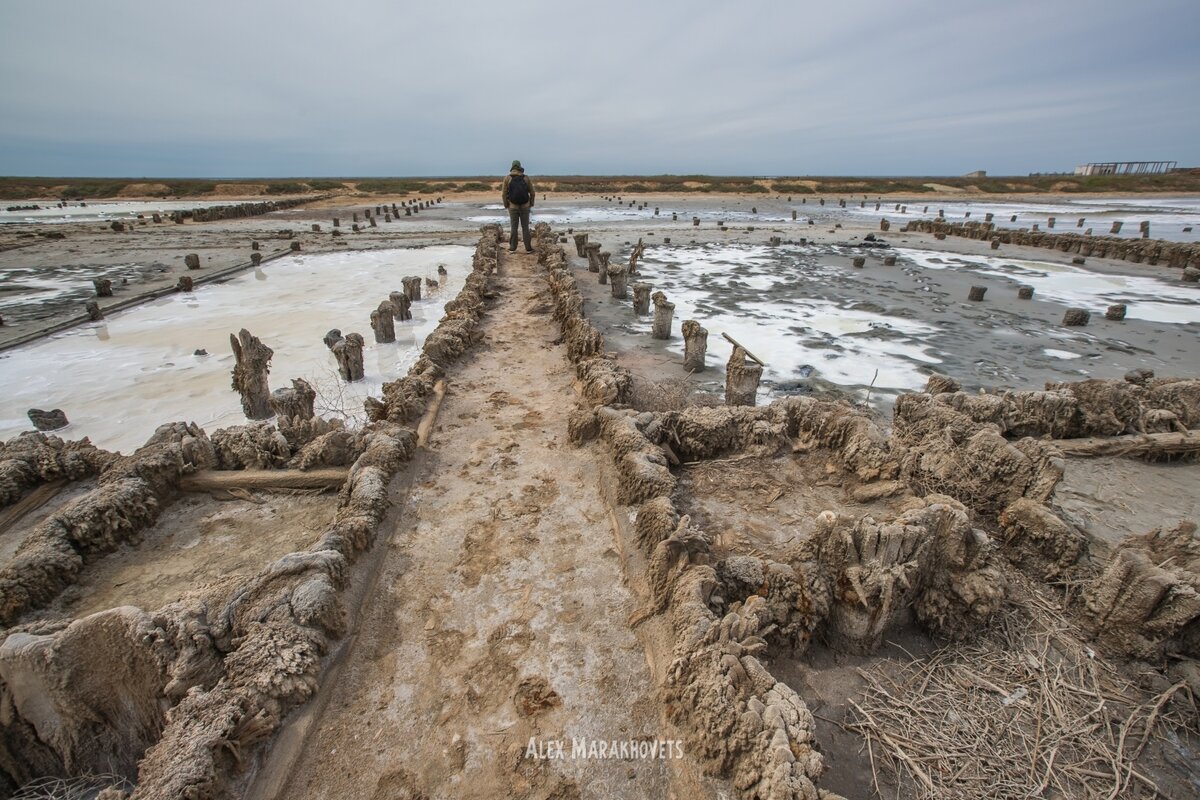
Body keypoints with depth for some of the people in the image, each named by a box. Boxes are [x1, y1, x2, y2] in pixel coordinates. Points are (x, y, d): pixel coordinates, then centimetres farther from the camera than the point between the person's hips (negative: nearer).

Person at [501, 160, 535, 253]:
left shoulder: (507, 178, -5)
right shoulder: (526, 178, -1)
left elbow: (504, 194, -7)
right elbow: (532, 193, 2)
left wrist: (506, 205, 7)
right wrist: (531, 204, 15)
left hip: (513, 207, 0)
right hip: (525, 207, 0)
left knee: (514, 227, 7)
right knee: (525, 227, 6)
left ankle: (512, 248, 10)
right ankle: (528, 248, 6)